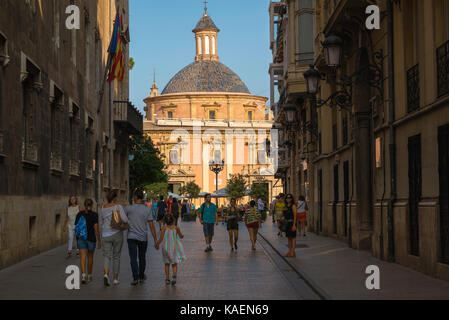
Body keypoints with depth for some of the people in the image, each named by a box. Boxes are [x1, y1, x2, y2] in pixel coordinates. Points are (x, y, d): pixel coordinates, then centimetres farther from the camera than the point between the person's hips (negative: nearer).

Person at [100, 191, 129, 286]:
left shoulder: (103, 208, 4)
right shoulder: (118, 207, -9)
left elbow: (101, 223, 13)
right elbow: (125, 220, -20)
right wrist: (125, 222, 5)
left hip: (106, 235, 2)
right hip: (117, 234, -2)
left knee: (107, 256, 4)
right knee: (116, 257, 12)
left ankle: (106, 275, -23)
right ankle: (115, 279, 17)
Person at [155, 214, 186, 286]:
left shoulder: (164, 228, -8)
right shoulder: (176, 228, -6)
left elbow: (161, 239, -10)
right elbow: (181, 236, 7)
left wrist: (157, 244, 9)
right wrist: (182, 235, 31)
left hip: (166, 247, 0)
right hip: (174, 248, 0)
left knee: (167, 263, 17)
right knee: (174, 263, 10)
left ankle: (167, 279, 15)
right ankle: (174, 275, -15)